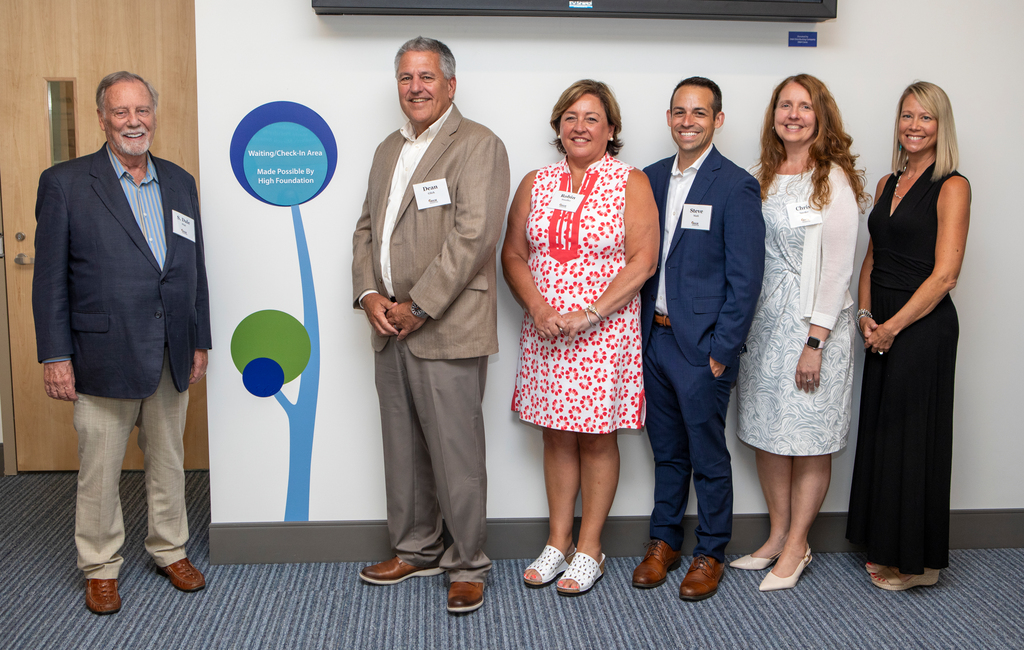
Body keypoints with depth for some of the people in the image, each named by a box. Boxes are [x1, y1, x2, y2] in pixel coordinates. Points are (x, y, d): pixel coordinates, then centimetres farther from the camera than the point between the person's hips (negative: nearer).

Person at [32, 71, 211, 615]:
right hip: (104, 356, -4)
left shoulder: (179, 182, 10)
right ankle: (100, 567, 23)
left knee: (168, 460, 15)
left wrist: (199, 341, 11)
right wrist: (54, 354, -8)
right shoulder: (64, 183, -3)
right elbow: (50, 278, -4)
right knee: (99, 469, 6)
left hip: (171, 357, 4)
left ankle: (170, 549, 32)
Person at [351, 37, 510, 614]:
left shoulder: (478, 145, -7)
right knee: (403, 450, 15)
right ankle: (416, 550, 31)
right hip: (391, 327, 8)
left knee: (456, 455, -2)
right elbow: (368, 227, 18)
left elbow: (474, 236, -17)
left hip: (447, 329, -7)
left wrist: (418, 307, -16)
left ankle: (468, 566, 13)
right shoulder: (389, 150, 18)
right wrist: (370, 295, 0)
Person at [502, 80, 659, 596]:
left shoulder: (631, 182, -1)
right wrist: (538, 308, -10)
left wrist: (589, 313, -17)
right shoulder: (535, 184, 9)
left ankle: (589, 549, 16)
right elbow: (513, 254, 7)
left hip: (606, 334, -3)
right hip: (544, 333, 4)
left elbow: (642, 262, -9)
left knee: (597, 437, 4)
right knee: (556, 435, 9)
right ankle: (558, 542, 21)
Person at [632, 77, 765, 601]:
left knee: (708, 455, 7)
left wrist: (722, 350, -14)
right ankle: (663, 542, 31)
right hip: (655, 337, 6)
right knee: (666, 450, 17)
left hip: (702, 345, -5)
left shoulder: (736, 187, -10)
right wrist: (641, 329, 7)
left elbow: (745, 278, -12)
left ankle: (710, 553, 22)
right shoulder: (652, 178, 9)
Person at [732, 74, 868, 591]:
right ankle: (777, 536, 24)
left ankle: (796, 547, 15)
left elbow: (837, 267, -12)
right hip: (763, 318, 6)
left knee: (810, 440, 2)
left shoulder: (835, 180, -8)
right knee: (766, 432, 10)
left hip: (814, 323, -6)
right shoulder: (762, 178, 10)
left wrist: (815, 342, -16)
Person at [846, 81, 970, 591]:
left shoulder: (951, 187, -8)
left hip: (923, 327, -7)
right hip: (883, 328, 7)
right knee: (880, 431, 11)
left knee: (913, 437, 0)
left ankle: (918, 563, 15)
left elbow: (944, 273, -14)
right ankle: (885, 550, 25)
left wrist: (893, 325, -14)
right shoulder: (888, 184, 13)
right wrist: (865, 314, 1)